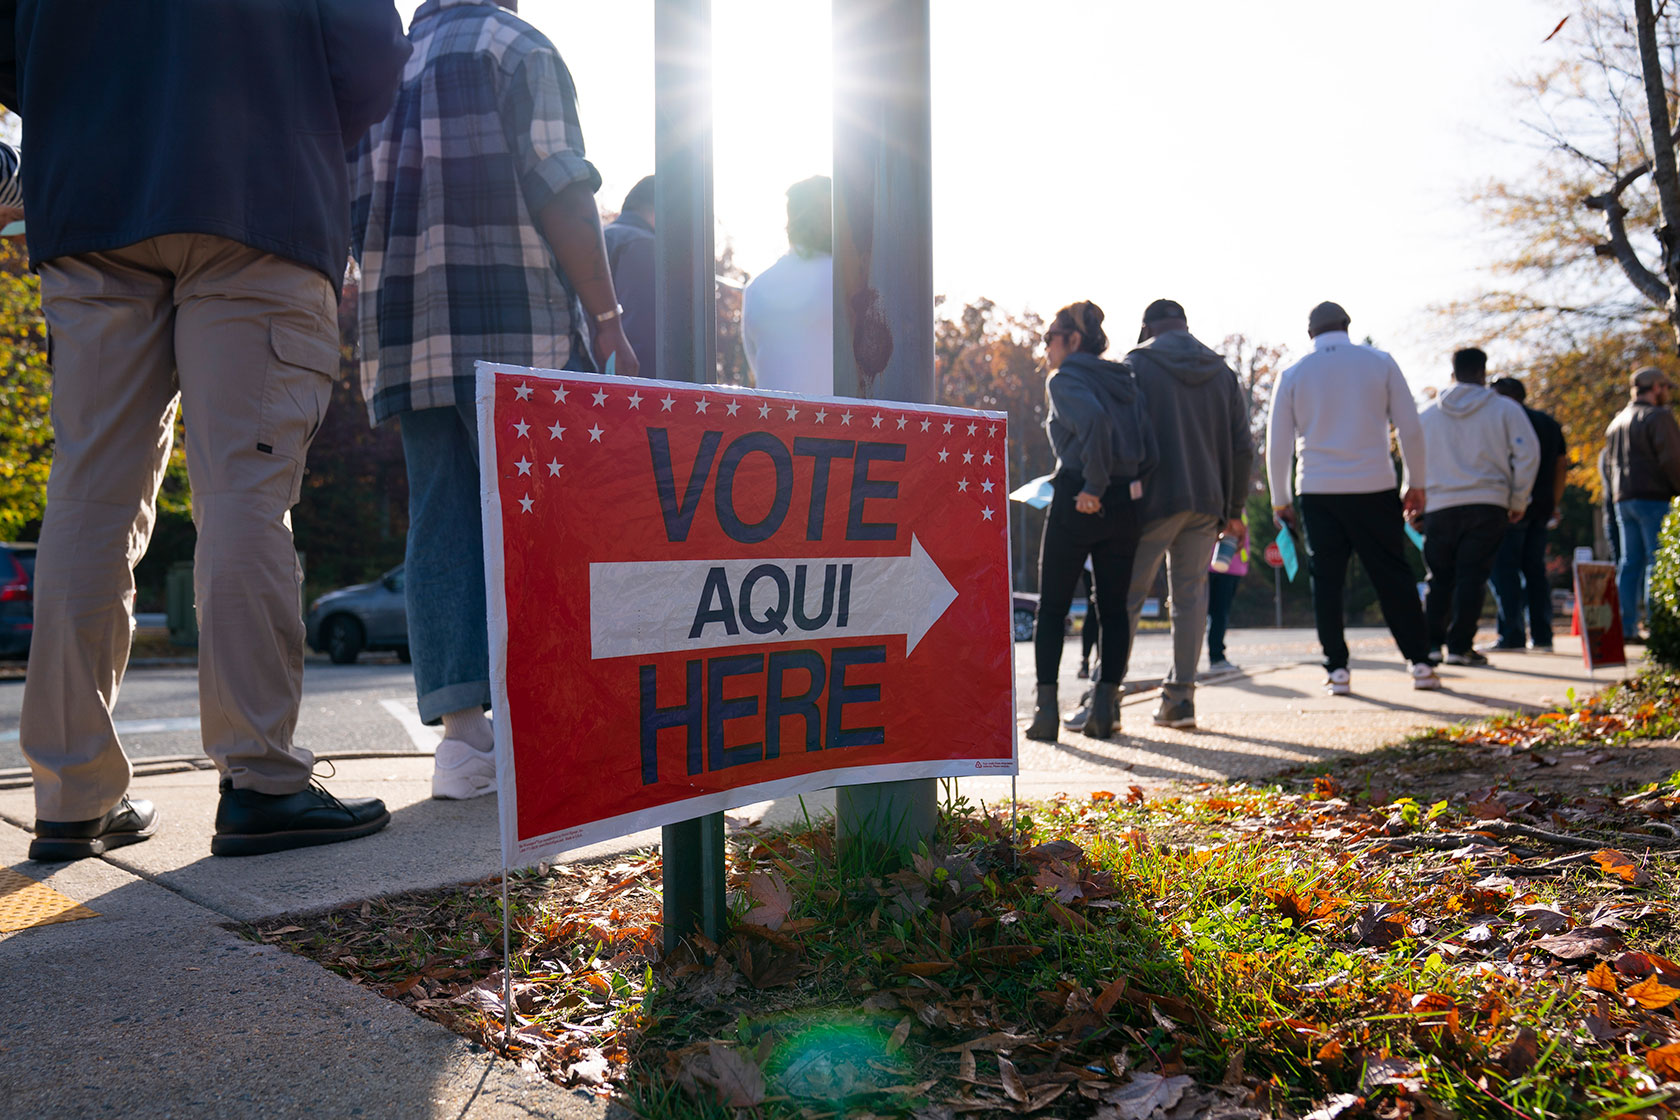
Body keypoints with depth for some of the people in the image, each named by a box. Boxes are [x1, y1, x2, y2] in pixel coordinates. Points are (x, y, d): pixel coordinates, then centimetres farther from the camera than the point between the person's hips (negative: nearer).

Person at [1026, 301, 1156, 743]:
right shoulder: (1124, 381, 16)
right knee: (1115, 607, 12)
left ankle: (1046, 709, 1)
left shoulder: (1064, 379, -5)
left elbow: (1094, 419, -26)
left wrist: (1093, 486, -20)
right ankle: (1106, 705, 7)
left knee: (1052, 608, 5)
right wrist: (1121, 486, 14)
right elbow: (1149, 453, 9)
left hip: (1077, 505, -6)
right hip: (1123, 508, 6)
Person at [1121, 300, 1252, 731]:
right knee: (1191, 596, 8)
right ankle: (1180, 698, 8)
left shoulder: (1137, 364, 0)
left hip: (1154, 500, -4)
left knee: (1127, 596, 1)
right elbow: (1243, 448, 11)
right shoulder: (1222, 371, 13)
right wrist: (1234, 510, 17)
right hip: (1207, 502, 4)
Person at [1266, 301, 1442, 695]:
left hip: (1317, 492, 0)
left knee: (1326, 581, 4)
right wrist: (1415, 483, 13)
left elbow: (1277, 445, 6)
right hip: (1374, 486, 0)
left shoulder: (1293, 374, 5)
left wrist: (1280, 500, 15)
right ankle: (1420, 663, 9)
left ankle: (1337, 669, 3)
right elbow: (1410, 429, 4)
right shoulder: (1380, 362, 5)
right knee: (1393, 576, 7)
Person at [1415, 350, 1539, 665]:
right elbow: (1527, 454, -1)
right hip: (1487, 505, -2)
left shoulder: (1426, 414, 11)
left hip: (1438, 506, 2)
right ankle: (1460, 646, -4)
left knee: (1439, 578, 11)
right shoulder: (1505, 408, 4)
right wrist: (1518, 501, 6)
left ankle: (1431, 643, 8)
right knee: (1472, 577, -1)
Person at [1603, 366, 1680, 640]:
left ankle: (1626, 627, 6)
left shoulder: (1617, 421, 20)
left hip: (1623, 499, 8)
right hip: (1654, 497, -8)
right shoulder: (1658, 416, -6)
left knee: (1630, 561, 8)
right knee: (1657, 560, -8)